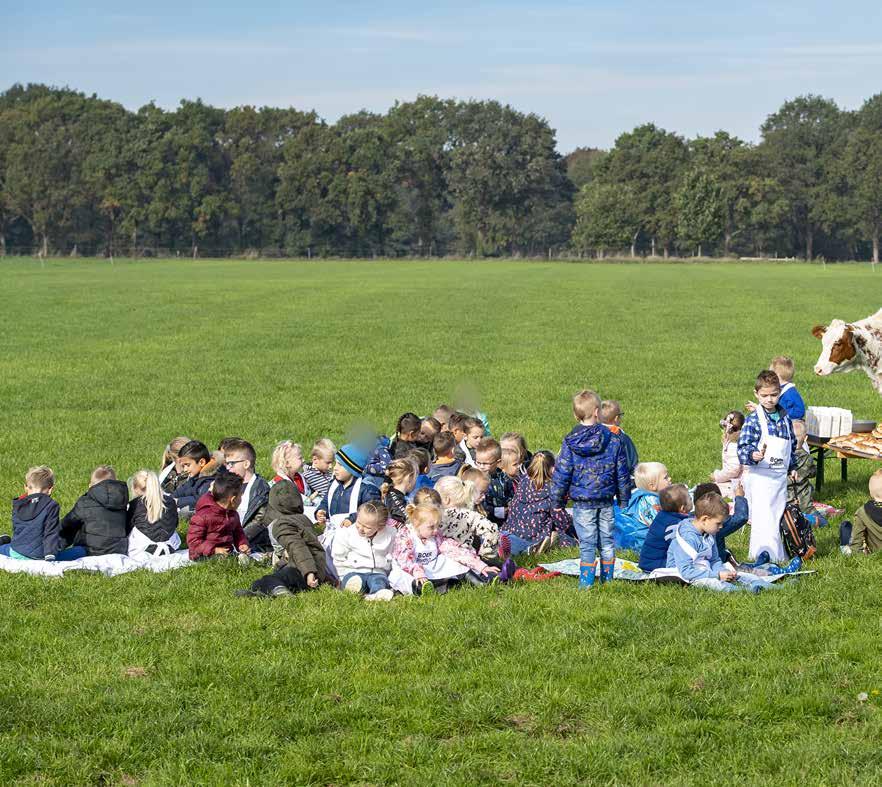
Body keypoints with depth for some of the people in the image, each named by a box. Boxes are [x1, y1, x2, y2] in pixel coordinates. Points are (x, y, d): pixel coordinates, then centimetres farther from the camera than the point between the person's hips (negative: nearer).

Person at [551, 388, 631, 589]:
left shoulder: (570, 443, -8)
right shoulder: (613, 440, -2)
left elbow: (562, 474, -6)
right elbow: (622, 474, 5)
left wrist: (558, 501, 6)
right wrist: (624, 499, 16)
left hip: (582, 503, -2)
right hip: (606, 502, 2)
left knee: (587, 544, 1)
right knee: (607, 542, 13)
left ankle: (586, 583, 0)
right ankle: (607, 580, 19)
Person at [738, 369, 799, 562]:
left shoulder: (785, 418, 9)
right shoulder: (753, 420, -10)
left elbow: (792, 444, 22)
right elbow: (742, 447, -14)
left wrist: (792, 467, 21)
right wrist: (753, 455, -33)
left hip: (780, 476, 6)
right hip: (760, 476, -6)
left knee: (777, 516, 13)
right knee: (763, 518, -11)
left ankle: (777, 555, 23)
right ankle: (765, 555, -10)